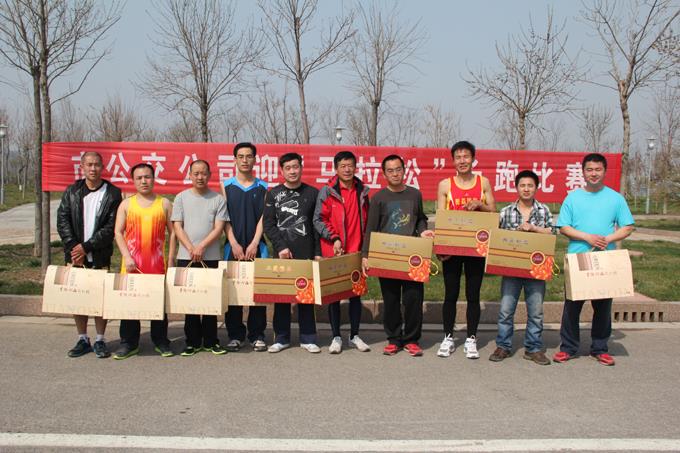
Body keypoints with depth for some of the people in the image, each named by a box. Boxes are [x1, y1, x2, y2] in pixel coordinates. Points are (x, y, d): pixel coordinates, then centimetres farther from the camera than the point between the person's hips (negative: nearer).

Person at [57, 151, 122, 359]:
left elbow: (111, 227, -7)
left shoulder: (112, 193, -1)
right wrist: (73, 248, -10)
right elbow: (62, 220, 1)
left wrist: (86, 247, -12)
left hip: (100, 256, -3)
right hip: (75, 255, 3)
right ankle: (83, 340, 18)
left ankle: (100, 340, 13)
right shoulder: (71, 192, 8)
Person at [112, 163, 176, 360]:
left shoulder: (165, 204, 7)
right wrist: (127, 257, -8)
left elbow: (172, 233, 7)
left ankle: (161, 342, 17)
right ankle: (129, 343, 14)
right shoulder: (126, 204, 8)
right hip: (132, 263, 0)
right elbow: (118, 233, 4)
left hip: (157, 262, 0)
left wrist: (170, 260, 0)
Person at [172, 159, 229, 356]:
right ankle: (192, 342, 14)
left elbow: (218, 228, -3)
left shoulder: (218, 199, 4)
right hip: (186, 257, 1)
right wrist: (191, 248, -12)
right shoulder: (181, 197, 6)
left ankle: (211, 341, 14)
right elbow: (177, 227, 1)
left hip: (211, 257, 0)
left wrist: (201, 246, -14)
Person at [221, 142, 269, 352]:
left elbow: (263, 217, 2)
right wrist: (234, 244, -7)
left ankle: (257, 335, 9)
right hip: (233, 246, 0)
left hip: (256, 247, 0)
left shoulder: (262, 187, 8)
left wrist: (254, 244, -8)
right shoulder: (226, 186, 8)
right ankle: (235, 334, 10)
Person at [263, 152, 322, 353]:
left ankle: (308, 338, 12)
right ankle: (282, 338, 14)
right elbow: (268, 225, 1)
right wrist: (280, 247, -10)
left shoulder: (312, 193, 7)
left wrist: (318, 252, -1)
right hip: (282, 254, 0)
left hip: (306, 254, 0)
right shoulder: (274, 194, 6)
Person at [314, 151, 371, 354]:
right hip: (333, 253, -3)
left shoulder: (362, 192, 8)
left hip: (356, 252, 3)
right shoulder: (327, 192, -2)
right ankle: (336, 337, 15)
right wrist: (334, 239, -14)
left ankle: (354, 335, 21)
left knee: (356, 293, 9)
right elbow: (318, 220, -4)